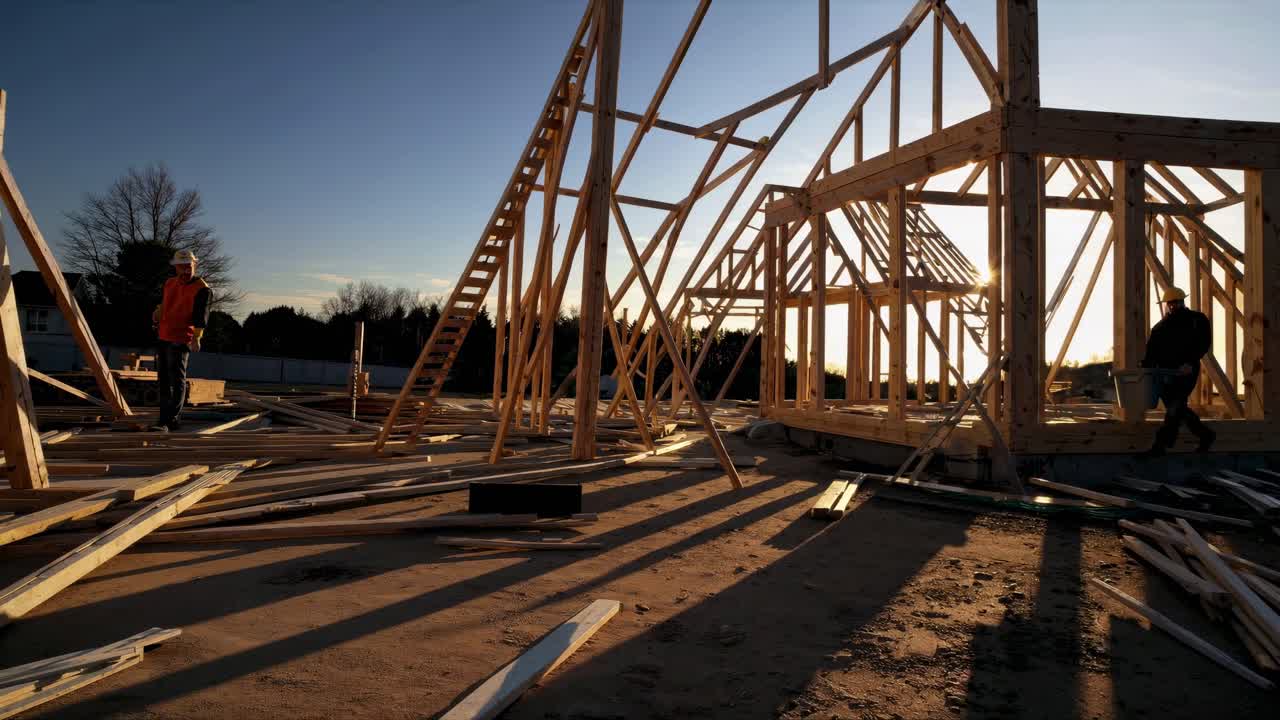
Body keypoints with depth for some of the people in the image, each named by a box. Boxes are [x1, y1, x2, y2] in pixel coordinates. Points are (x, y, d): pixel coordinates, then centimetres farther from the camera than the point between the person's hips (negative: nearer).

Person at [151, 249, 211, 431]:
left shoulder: (201, 288, -9)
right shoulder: (169, 283, 15)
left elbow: (200, 315, -17)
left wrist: (196, 337, -25)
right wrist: (158, 312, 11)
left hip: (181, 340, -9)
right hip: (163, 337, 9)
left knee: (177, 381, -9)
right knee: (164, 380, 15)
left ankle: (167, 421, -10)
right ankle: (168, 419, 26)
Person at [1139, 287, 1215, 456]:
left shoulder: (1197, 320, 2)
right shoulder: (1161, 326, 15)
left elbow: (1204, 343, -8)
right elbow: (1151, 351, 9)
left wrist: (1190, 363, -21)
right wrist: (1145, 368, -7)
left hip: (1185, 372, -6)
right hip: (1165, 372, 6)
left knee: (1174, 408, -11)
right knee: (1177, 408, 10)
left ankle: (1160, 445, -12)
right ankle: (1206, 434, 30)